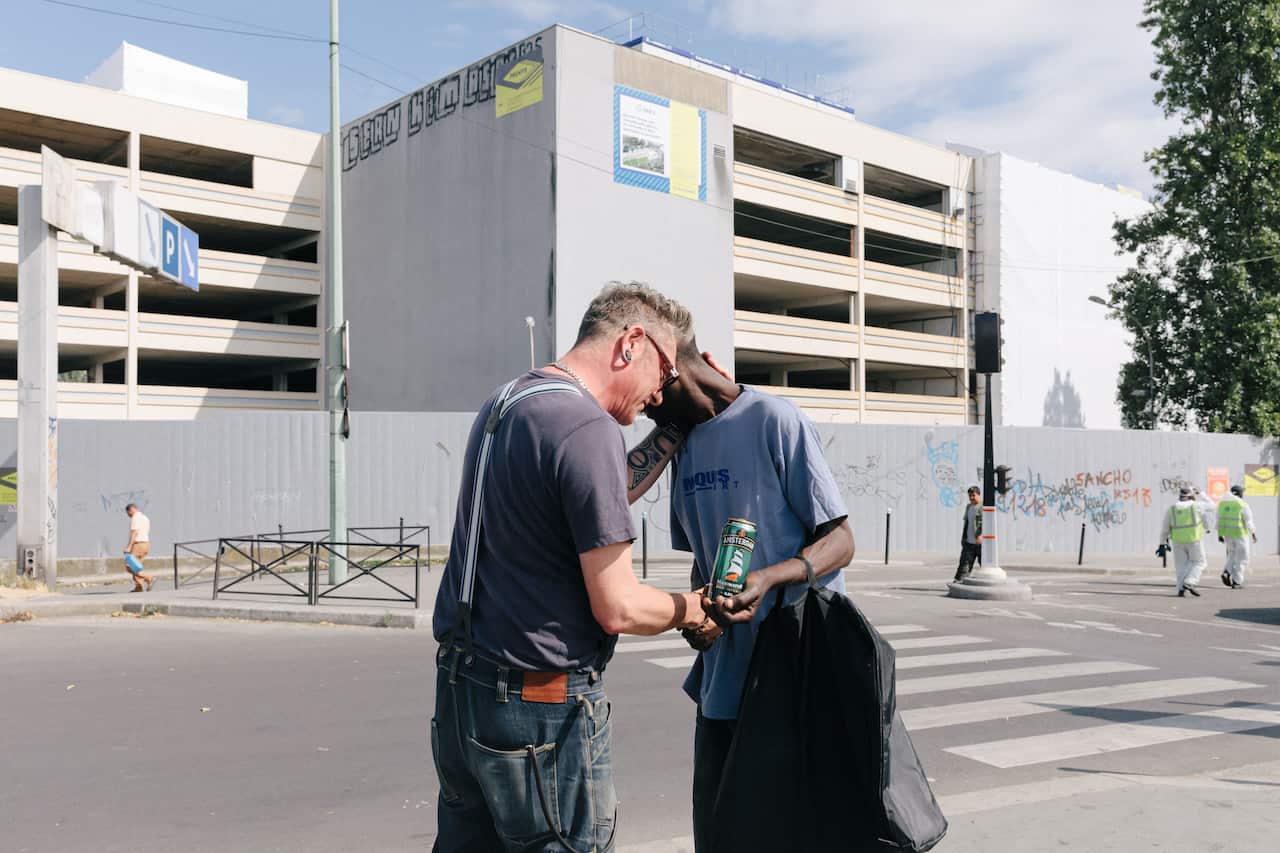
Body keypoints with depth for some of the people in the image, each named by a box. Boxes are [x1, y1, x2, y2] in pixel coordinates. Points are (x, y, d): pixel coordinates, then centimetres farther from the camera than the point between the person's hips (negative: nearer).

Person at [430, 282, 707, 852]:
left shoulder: (503, 403, 10)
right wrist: (693, 608, -1)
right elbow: (618, 607, -19)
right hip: (541, 707, -9)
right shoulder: (588, 428, -19)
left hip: (458, 687, 9)